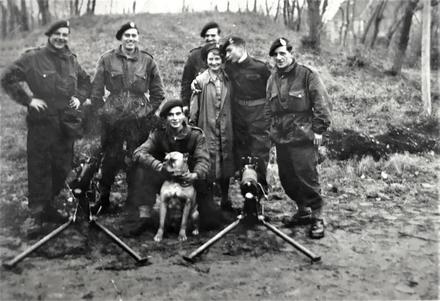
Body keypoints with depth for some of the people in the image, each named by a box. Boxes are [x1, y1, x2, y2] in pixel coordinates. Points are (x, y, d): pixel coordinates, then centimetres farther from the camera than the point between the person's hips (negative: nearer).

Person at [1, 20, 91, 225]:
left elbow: (86, 81, 27)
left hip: (67, 123, 5)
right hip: (42, 123, -5)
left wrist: (79, 97, 10)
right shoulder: (33, 58, -5)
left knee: (63, 168, 11)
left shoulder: (71, 60, 11)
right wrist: (28, 100, -10)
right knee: (39, 167, -1)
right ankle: (38, 210, 12)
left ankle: (54, 207, 27)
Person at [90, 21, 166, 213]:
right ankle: (103, 200, 21)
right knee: (110, 160, 5)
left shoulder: (147, 61, 4)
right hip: (112, 119, 0)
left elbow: (158, 94, 9)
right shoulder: (107, 59, 3)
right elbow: (96, 90, 7)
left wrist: (149, 112, 2)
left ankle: (133, 202, 19)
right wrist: (102, 111, 2)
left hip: (139, 120, 0)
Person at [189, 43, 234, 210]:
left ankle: (225, 200, 22)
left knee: (226, 164, 9)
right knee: (209, 166, 0)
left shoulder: (228, 80, 6)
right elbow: (194, 107, -2)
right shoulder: (200, 80, -3)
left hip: (226, 129, 3)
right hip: (207, 129, -3)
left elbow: (232, 104, 10)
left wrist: (231, 126, 6)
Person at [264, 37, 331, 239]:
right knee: (287, 178, 10)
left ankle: (317, 218, 5)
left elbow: (322, 103, -7)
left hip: (303, 138, -6)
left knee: (307, 177, -7)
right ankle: (304, 211, 27)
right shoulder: (273, 79, 14)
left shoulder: (307, 75, -5)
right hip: (280, 138, 7)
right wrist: (271, 127, 16)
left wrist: (319, 129, -10)